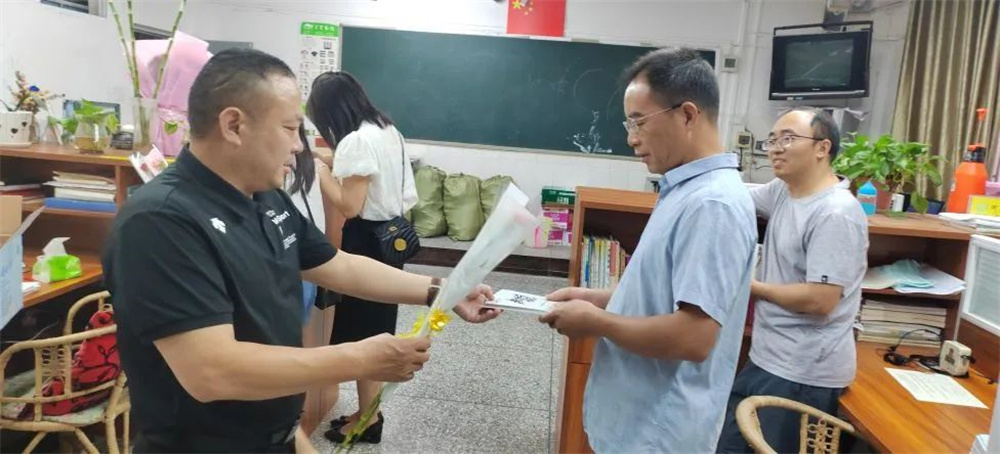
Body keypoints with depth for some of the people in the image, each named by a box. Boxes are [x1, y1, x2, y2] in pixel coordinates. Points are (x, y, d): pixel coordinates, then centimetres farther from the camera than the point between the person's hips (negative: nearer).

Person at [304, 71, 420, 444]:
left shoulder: (356, 141, -21)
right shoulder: (386, 129, 9)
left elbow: (349, 206, -23)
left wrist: (321, 170, -12)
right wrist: (337, 164, 14)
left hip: (367, 240, -10)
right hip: (389, 234, 10)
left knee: (361, 332, 3)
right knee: (374, 328, 17)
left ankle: (367, 419, 18)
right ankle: (369, 412, 31)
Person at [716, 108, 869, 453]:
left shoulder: (835, 214, -22)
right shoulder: (782, 191, 6)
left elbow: (819, 301, -26)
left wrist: (752, 287, -12)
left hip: (802, 375, -9)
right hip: (766, 360, 9)